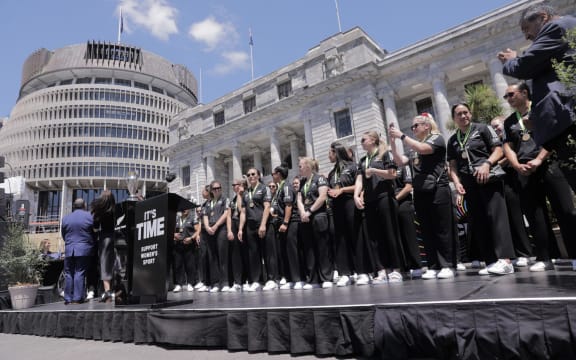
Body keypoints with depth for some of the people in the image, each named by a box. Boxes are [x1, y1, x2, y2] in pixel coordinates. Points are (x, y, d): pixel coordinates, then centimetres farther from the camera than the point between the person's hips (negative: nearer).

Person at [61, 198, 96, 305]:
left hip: (69, 249, 3)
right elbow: (94, 233, 2)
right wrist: (93, 246, 16)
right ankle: (77, 298, -1)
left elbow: (63, 235, 12)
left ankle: (68, 298, 13)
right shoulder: (90, 216, -3)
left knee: (69, 274, 10)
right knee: (80, 273, -1)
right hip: (84, 249, -3)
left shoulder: (65, 218, 7)